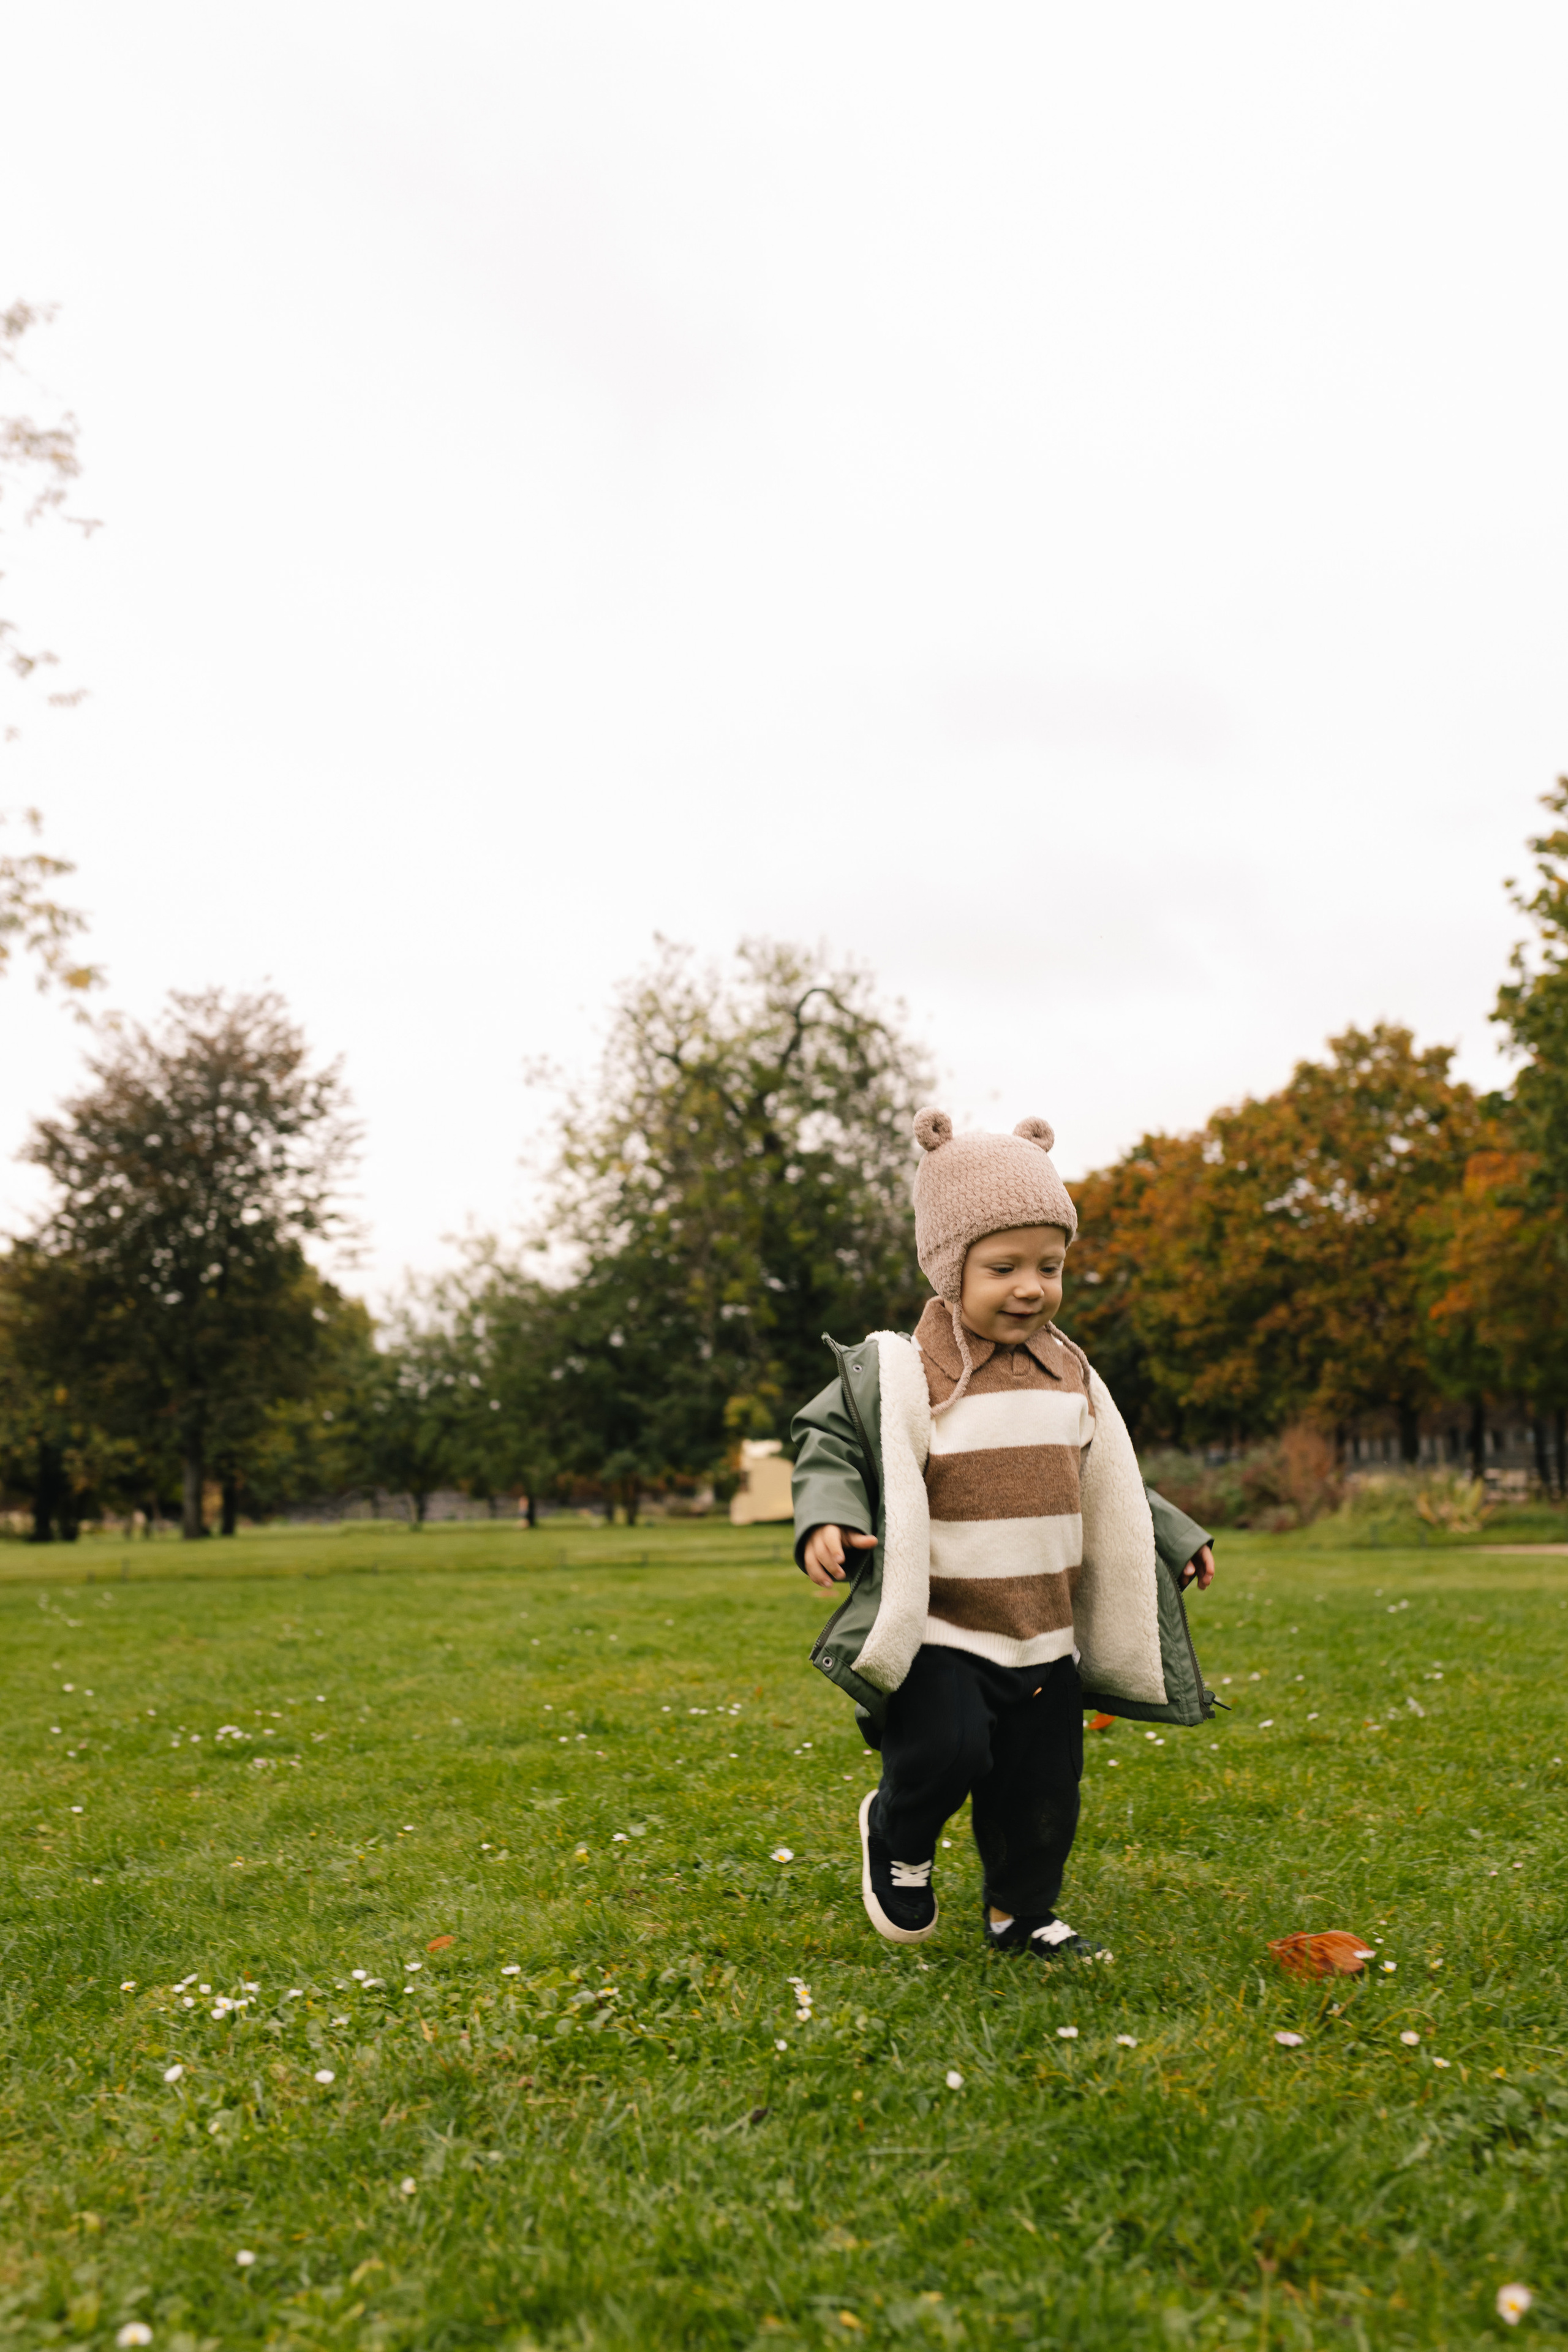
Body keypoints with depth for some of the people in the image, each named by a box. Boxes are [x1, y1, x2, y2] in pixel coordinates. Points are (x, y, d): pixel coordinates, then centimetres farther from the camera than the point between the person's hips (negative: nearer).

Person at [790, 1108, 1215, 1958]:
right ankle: (897, 1833, 11)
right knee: (946, 1750, -23)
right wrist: (828, 1517, -25)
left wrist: (1174, 1537, 21)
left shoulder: (1069, 1374, 8)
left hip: (1045, 1632, 6)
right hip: (937, 1631, -5)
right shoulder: (898, 1372, -11)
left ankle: (1020, 1913, 36)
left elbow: (1108, 1481, 21)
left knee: (1044, 1785, 11)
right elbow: (830, 1443, -7)